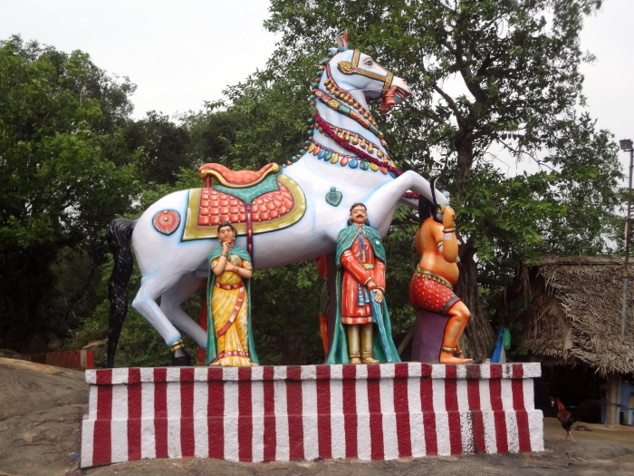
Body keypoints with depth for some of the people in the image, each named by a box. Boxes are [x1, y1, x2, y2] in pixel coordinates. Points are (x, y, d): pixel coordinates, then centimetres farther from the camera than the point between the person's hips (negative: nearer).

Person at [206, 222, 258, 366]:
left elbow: (249, 273, 4)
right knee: (223, 324, -8)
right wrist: (224, 252, -3)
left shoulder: (242, 252, 11)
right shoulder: (215, 253, 10)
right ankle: (224, 358, -9)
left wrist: (234, 268, -8)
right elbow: (217, 270, -9)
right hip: (220, 294, 0)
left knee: (240, 323, -10)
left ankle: (240, 358, -12)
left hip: (238, 294, 0)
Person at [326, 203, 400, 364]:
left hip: (372, 280, 3)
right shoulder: (345, 234, 11)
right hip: (352, 279, -3)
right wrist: (366, 279, -15)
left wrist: (380, 286, -7)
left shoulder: (374, 235, 18)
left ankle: (368, 355, -3)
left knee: (369, 316, -2)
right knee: (353, 315, -8)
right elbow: (347, 258, -5)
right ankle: (354, 356, -12)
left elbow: (380, 262, 8)